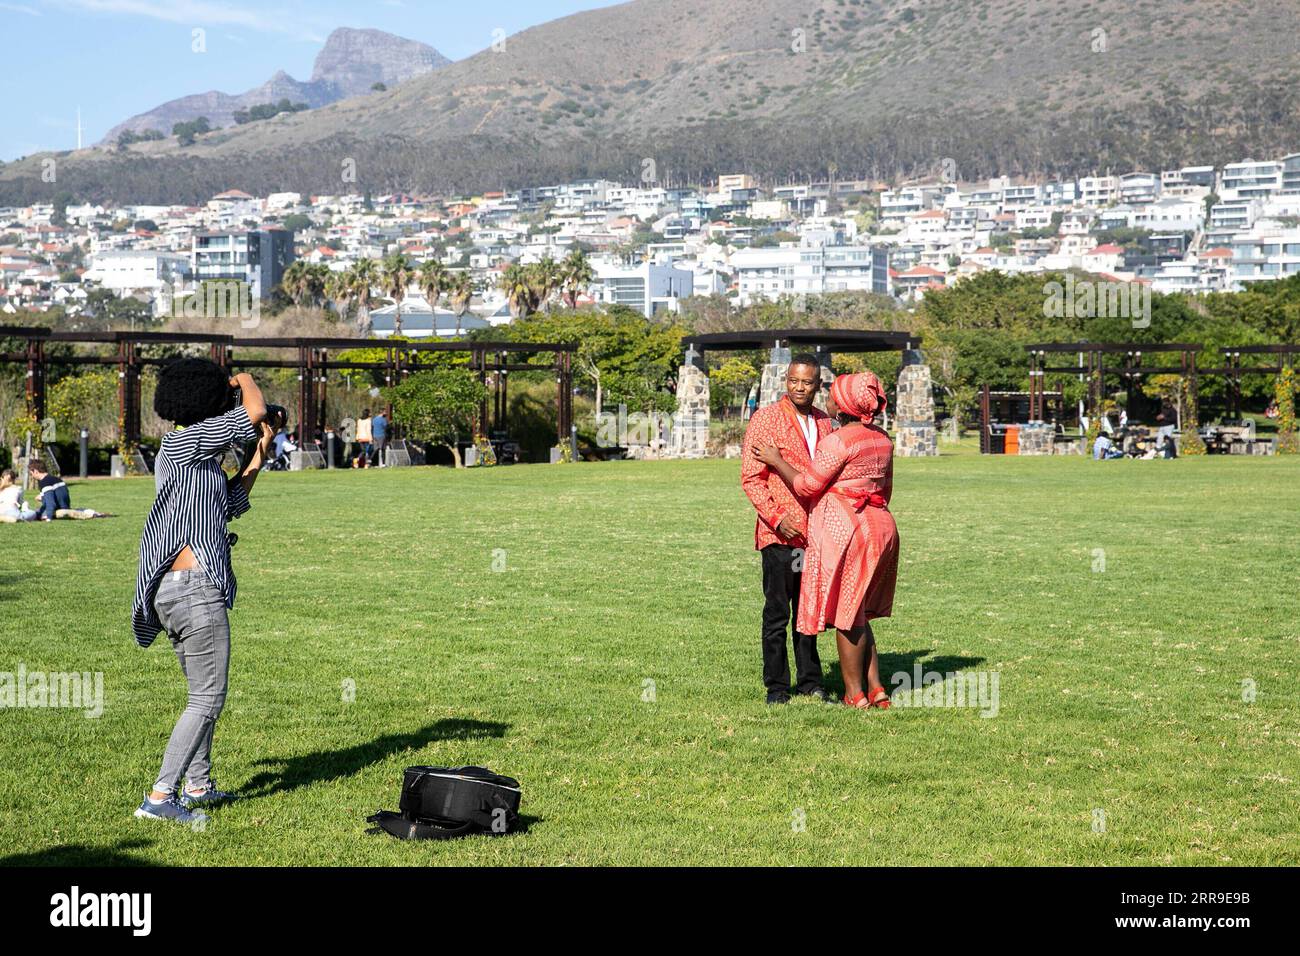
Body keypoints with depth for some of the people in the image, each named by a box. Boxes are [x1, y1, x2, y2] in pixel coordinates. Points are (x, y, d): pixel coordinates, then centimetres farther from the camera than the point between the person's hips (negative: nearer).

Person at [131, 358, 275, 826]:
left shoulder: (192, 456, 18)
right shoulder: (183, 442, -9)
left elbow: (229, 504, 29)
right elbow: (255, 412, -16)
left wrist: (258, 457, 26)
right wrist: (245, 380, 5)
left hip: (172, 592, 10)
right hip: (195, 587, -10)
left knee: (204, 693, 21)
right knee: (208, 697, -6)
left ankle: (198, 785, 29)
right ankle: (160, 796, -9)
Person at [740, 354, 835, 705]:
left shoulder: (823, 422, 12)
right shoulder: (765, 419, -6)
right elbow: (751, 478, -9)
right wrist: (777, 518, -19)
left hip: (815, 532, 5)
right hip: (780, 532, -5)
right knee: (777, 613, 0)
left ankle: (810, 681, 22)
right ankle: (776, 687, 7)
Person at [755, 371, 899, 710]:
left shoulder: (839, 441, -16)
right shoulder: (882, 439, 9)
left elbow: (807, 487, -9)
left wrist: (777, 461, 3)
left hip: (842, 530, -8)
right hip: (879, 526, 8)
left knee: (846, 617, 2)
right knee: (858, 614, 17)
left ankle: (855, 694, 7)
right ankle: (876, 688, 14)